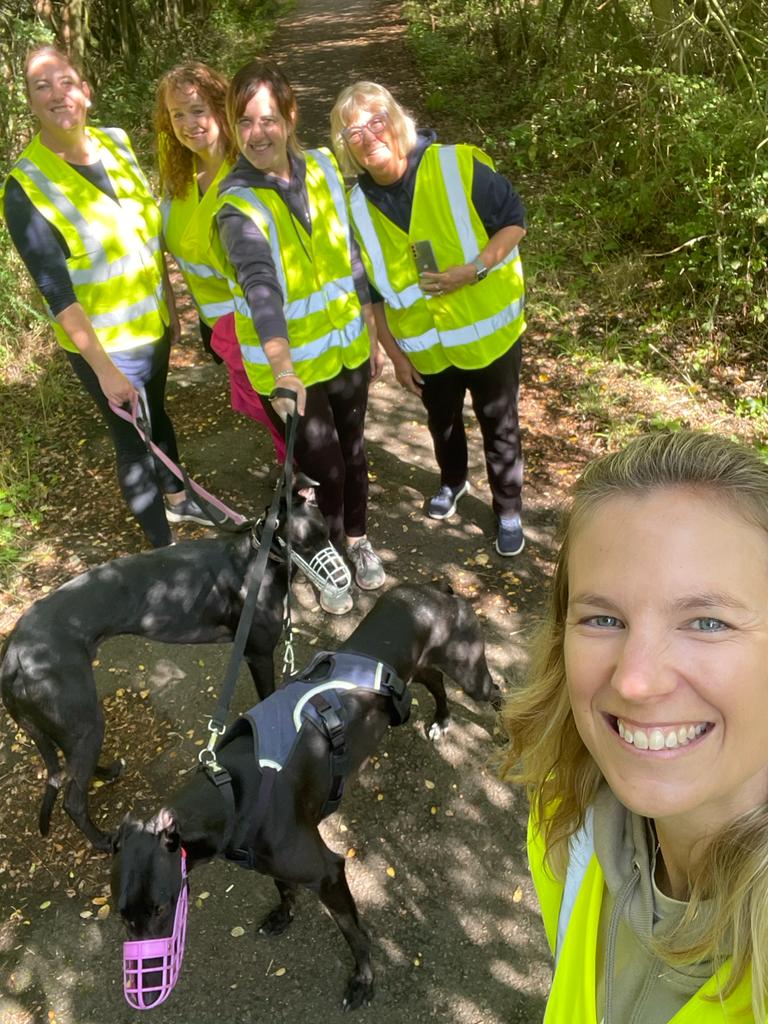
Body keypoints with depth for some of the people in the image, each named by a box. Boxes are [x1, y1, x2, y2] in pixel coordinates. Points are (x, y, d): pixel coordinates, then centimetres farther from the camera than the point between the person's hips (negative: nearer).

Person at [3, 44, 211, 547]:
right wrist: (104, 367, -23)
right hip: (106, 344, -6)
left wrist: (169, 304, 13)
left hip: (153, 324, 6)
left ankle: (177, 499, 51)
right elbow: (56, 291, -22)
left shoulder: (116, 144, -3)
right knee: (134, 443, 9)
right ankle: (166, 551, 28)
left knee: (158, 415, 26)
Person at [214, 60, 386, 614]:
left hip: (346, 347, 5)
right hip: (289, 366, -4)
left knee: (351, 448, 20)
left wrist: (372, 332, 11)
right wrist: (282, 368, -52)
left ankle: (357, 538, 46)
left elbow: (349, 255, 7)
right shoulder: (238, 203, -20)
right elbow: (259, 282, -38)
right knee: (321, 465, 6)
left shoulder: (323, 168, -3)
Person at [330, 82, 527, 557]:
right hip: (426, 347, 3)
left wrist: (473, 270, -26)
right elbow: (373, 291, 2)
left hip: (489, 332, -3)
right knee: (442, 422, 24)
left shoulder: (459, 167, -19)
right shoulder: (357, 208, -7)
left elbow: (515, 221, -11)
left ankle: (509, 511, 33)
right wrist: (396, 354, 3)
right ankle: (453, 481, 54)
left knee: (499, 426, 10)